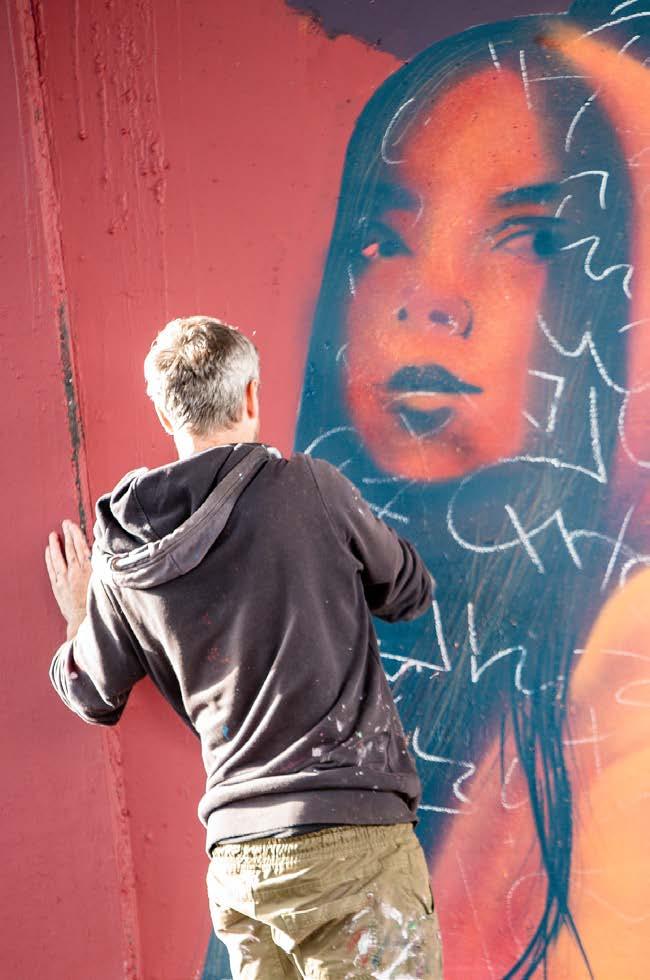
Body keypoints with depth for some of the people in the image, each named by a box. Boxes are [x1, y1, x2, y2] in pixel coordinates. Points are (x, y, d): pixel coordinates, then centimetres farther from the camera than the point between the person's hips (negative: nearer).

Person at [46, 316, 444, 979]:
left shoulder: (121, 561, 4)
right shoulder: (307, 486, -8)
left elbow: (94, 698, 19)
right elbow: (409, 591, 8)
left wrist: (77, 618, 38)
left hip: (236, 860, 5)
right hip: (351, 834, -4)